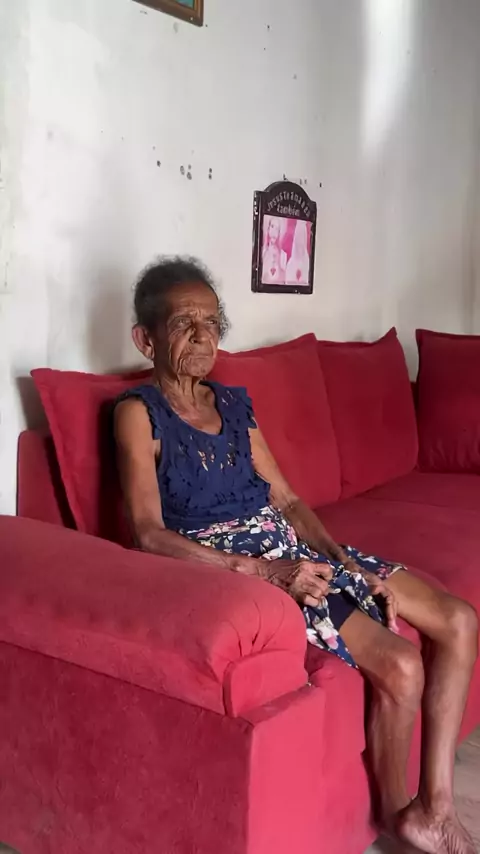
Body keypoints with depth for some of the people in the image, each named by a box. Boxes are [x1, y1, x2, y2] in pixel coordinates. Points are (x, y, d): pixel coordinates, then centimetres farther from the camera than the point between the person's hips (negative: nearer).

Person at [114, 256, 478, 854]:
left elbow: (285, 499, 13)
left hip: (288, 547, 8)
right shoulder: (138, 412, -6)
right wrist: (265, 570, -24)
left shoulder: (234, 403, 14)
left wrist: (346, 561, -4)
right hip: (223, 563, -7)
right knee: (399, 665, -21)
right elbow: (150, 534, -16)